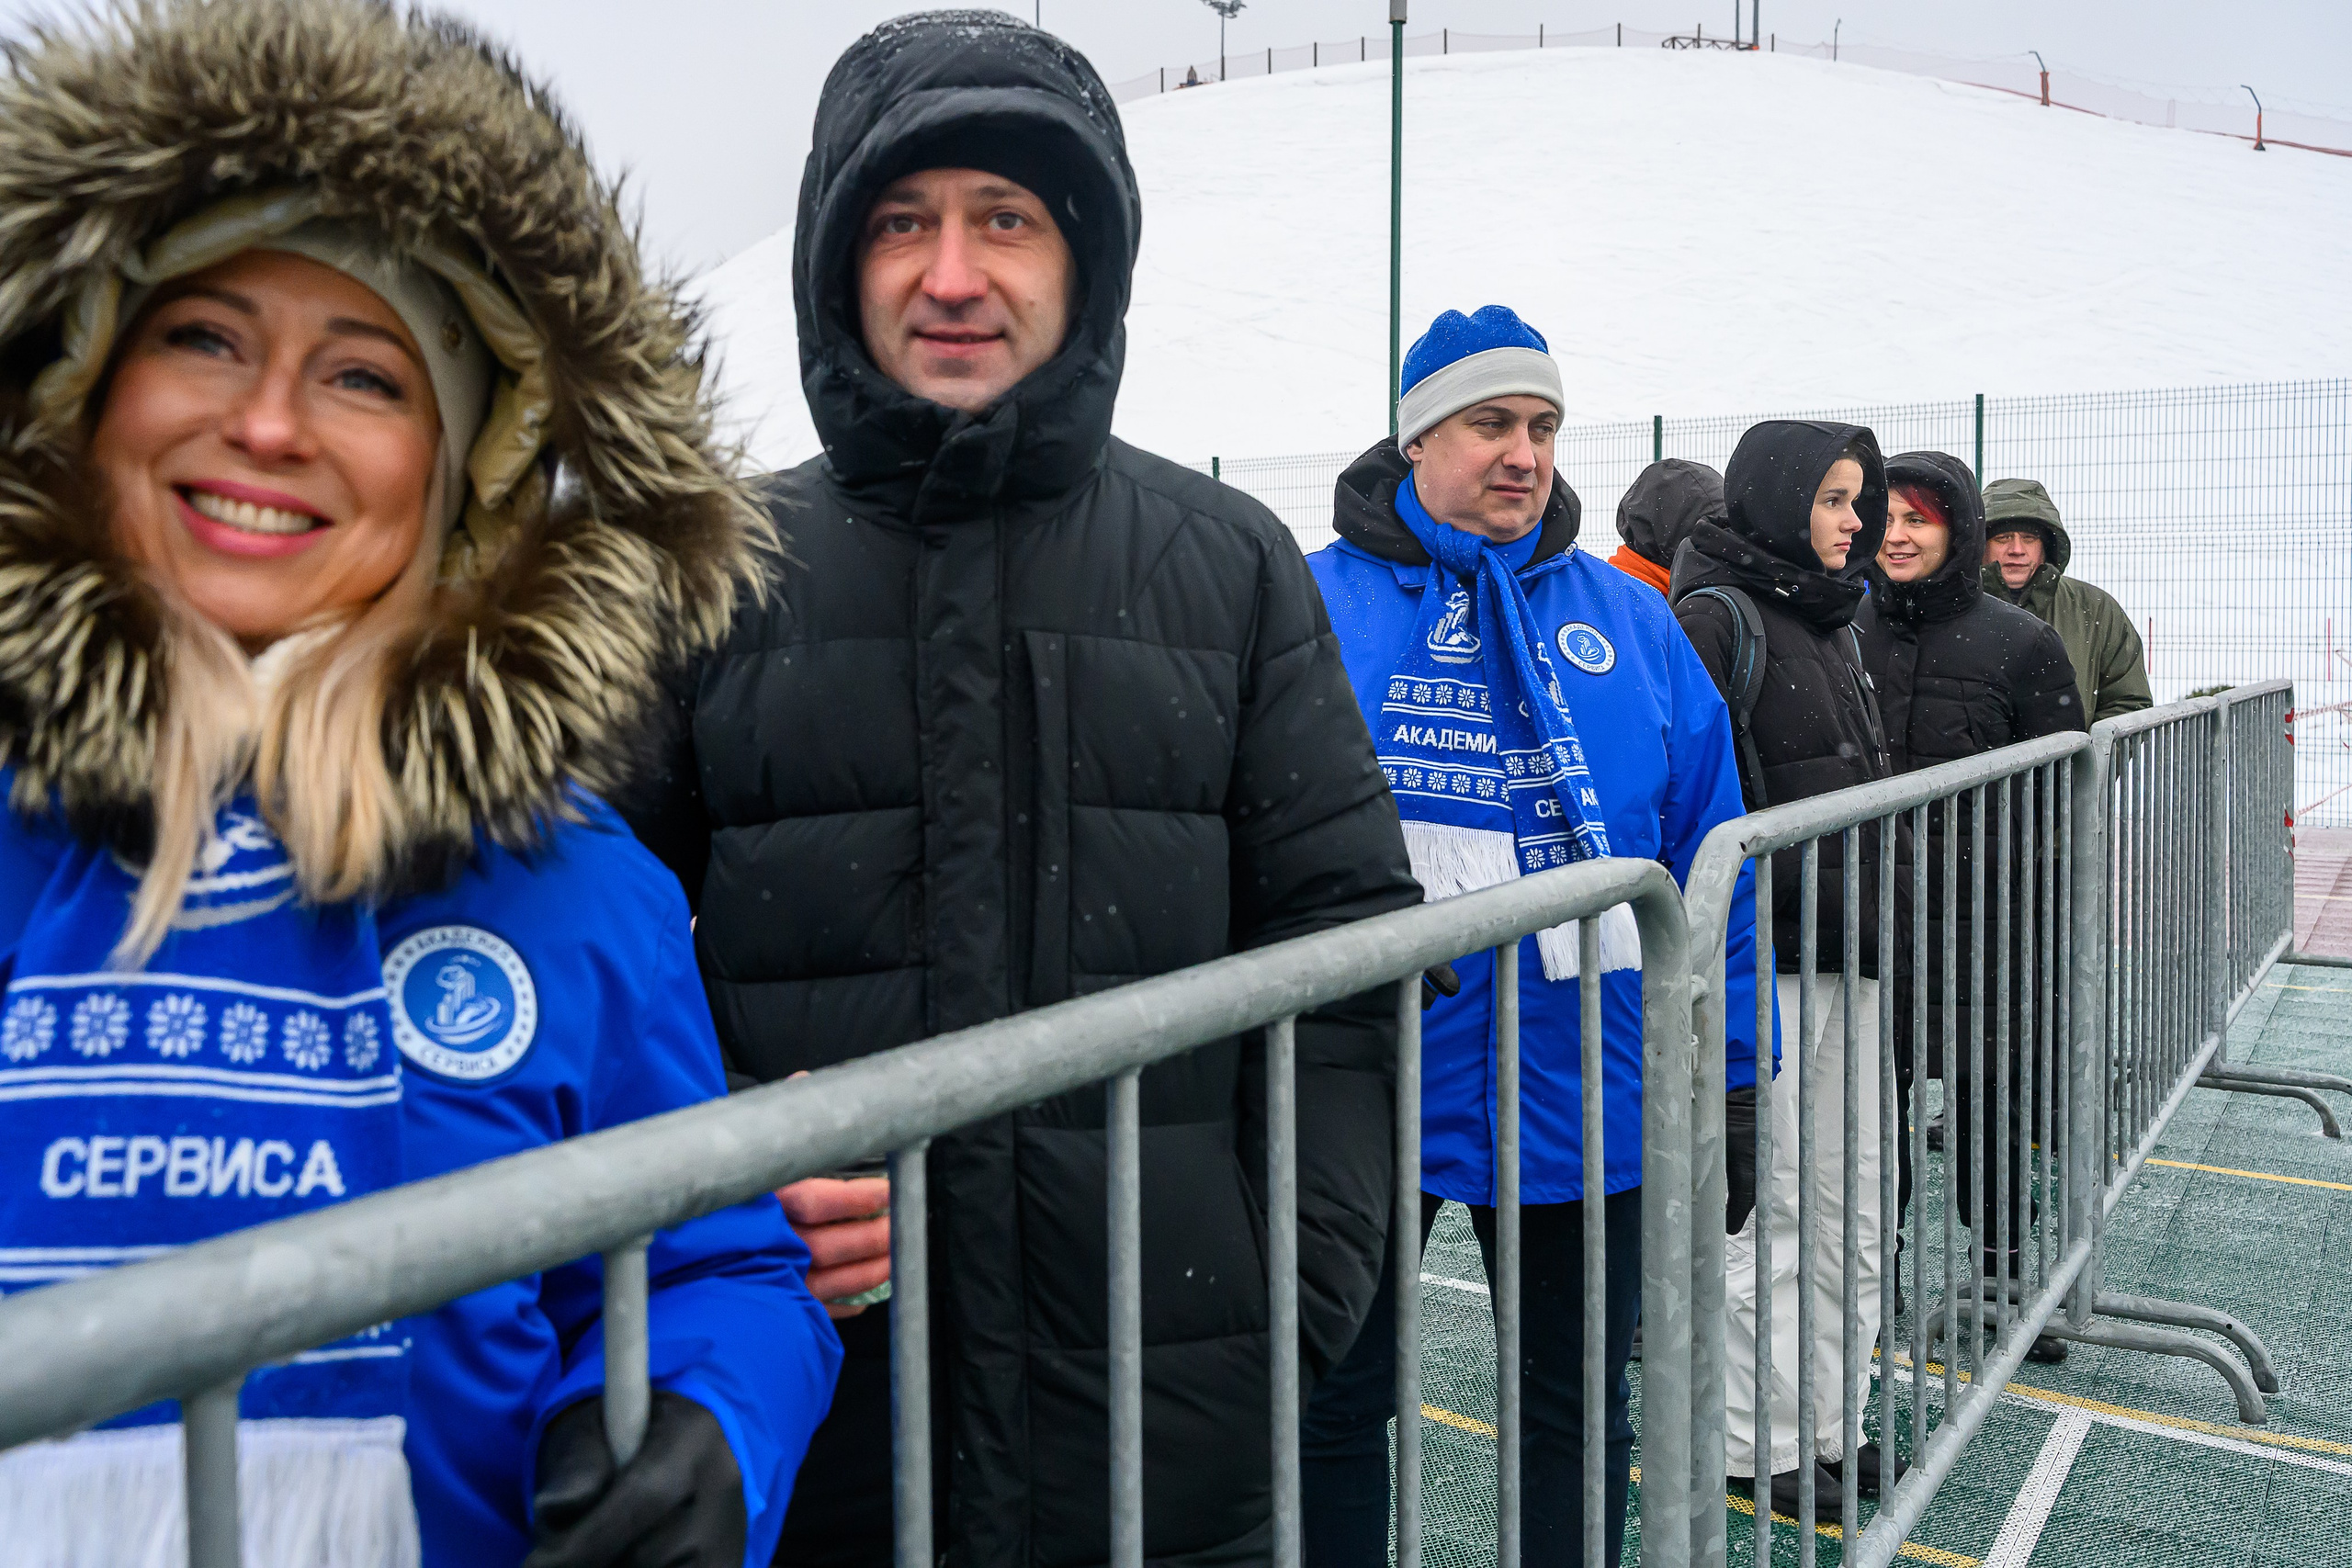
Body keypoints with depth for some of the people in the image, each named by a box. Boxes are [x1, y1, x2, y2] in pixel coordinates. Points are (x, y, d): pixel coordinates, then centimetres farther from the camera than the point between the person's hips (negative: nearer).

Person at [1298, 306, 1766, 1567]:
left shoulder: (1629, 622, 5)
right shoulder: (1314, 606, -4)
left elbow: (1709, 857, 5)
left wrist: (1731, 1079, 3)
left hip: (1580, 1080, 3)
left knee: (1576, 1415, 19)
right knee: (1334, 1408, 14)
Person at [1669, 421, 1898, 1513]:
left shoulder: (1829, 617, 17)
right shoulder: (1716, 616, -11)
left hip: (1848, 950, 9)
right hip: (1767, 953, -9)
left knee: (1850, 1205, 14)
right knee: (1776, 1209, -1)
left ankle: (1829, 1423, 27)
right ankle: (1759, 1444, 14)